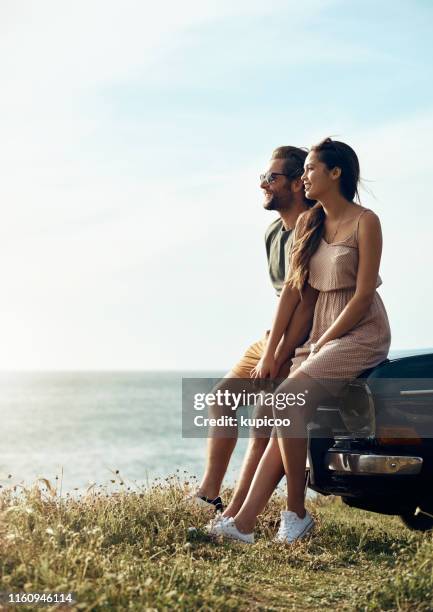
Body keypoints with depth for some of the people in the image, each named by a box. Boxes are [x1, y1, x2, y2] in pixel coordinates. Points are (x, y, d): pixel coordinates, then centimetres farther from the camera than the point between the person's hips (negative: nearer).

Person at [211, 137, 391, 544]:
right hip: (320, 332, 6)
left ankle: (296, 513, -12)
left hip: (360, 333, -6)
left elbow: (363, 296, -13)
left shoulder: (364, 222, -8)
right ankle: (244, 523, -14)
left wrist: (321, 345, -11)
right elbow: (292, 288, 10)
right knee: (284, 418, -10)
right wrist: (269, 353, 5)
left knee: (286, 400, -24)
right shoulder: (308, 222, 12)